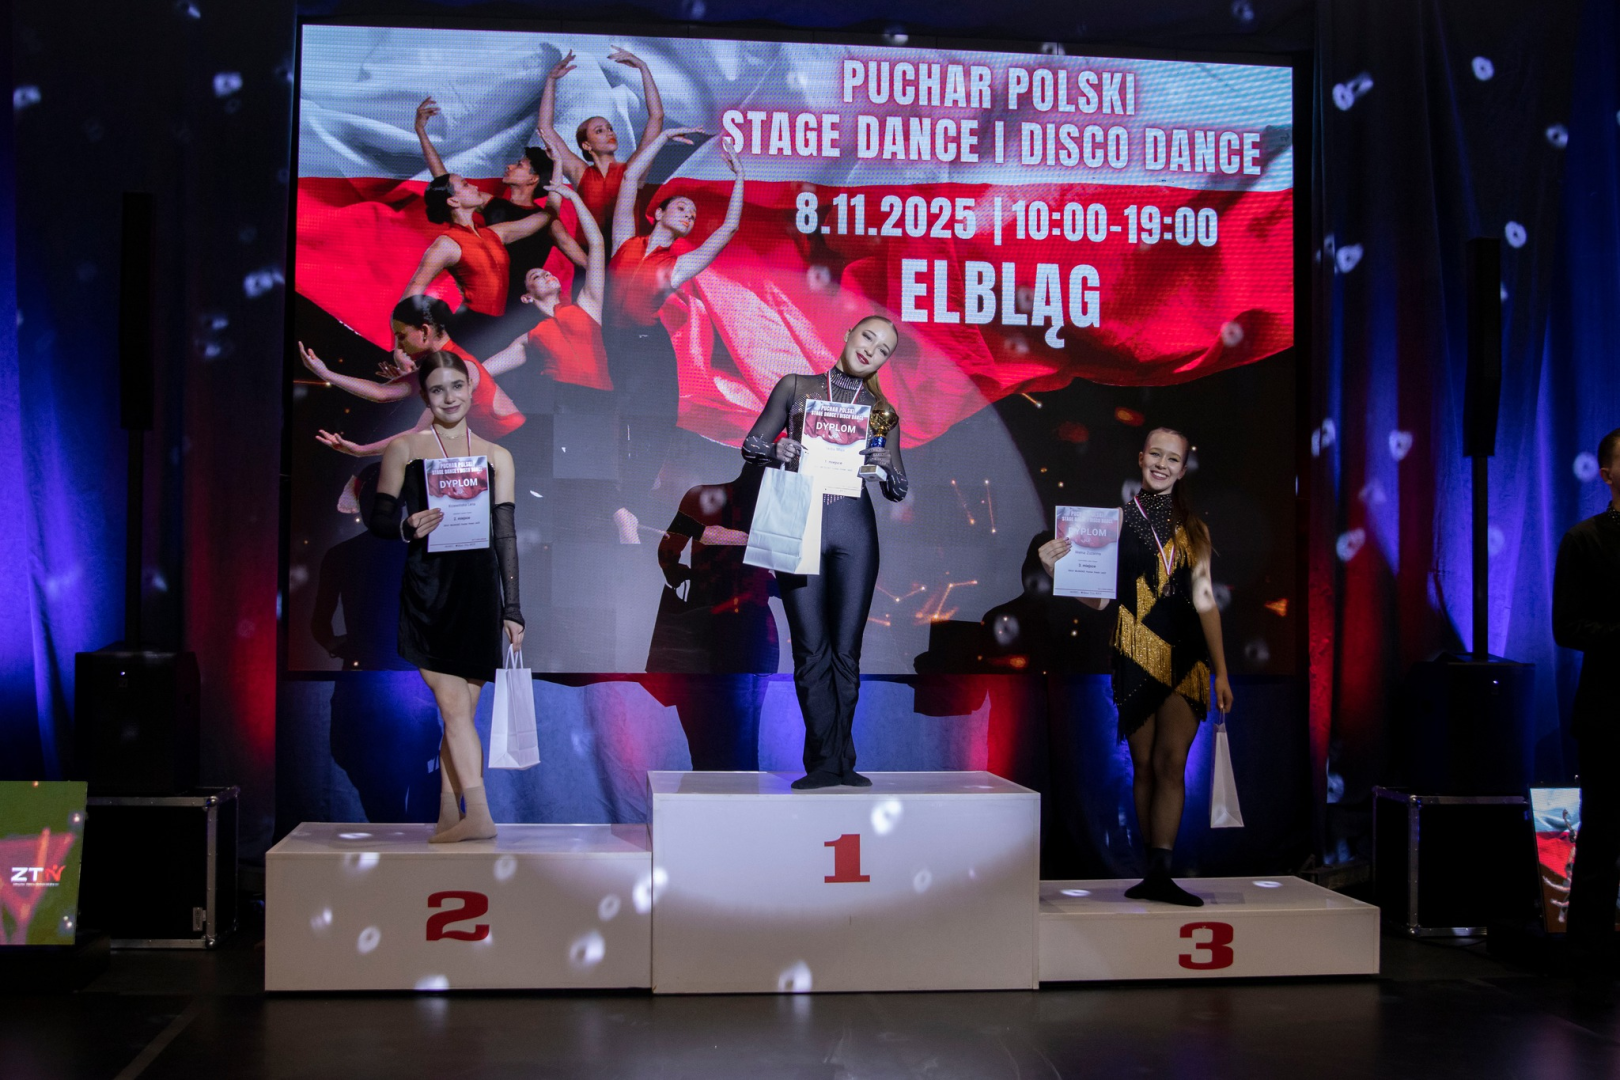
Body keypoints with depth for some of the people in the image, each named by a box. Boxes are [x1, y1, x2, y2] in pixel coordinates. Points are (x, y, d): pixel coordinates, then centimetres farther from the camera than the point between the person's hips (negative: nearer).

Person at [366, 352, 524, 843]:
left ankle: (448, 817, 11)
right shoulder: (405, 448, 7)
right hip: (427, 589, -2)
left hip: (478, 591, 2)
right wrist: (408, 528, -16)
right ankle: (479, 816, -13)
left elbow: (506, 537, 10)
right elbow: (378, 517, 7)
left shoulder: (496, 457, 12)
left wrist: (512, 610, 7)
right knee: (454, 706, -11)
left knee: (461, 711, 3)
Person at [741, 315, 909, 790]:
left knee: (846, 651, 1)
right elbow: (752, 444, 10)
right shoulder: (795, 387, 11)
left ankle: (838, 762, 9)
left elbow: (898, 490, 13)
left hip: (853, 527, 2)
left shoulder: (881, 411, 14)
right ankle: (825, 761, 1)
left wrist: (886, 466, -10)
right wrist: (776, 452, -12)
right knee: (811, 650, -3)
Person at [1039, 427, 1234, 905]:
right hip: (1136, 654, -1)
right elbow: (1097, 597, 1)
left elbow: (1205, 601, 10)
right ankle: (1156, 872, 13)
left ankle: (1159, 875, -11)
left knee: (1171, 762, -9)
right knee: (1144, 765, 5)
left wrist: (1221, 672, 8)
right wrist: (1057, 568, -16)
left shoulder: (1193, 529, 12)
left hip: (1185, 655, 1)